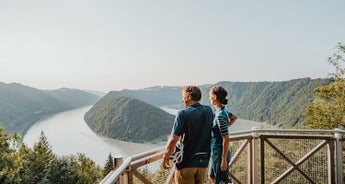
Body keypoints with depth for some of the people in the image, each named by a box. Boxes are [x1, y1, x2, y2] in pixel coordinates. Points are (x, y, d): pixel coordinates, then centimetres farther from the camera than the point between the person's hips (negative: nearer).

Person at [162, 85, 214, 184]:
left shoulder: (183, 114, -16)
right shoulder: (208, 111, 2)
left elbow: (173, 140, -19)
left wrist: (165, 157, -6)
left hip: (186, 162, -5)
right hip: (203, 162, 6)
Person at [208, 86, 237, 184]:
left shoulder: (220, 115, -23)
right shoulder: (223, 111, 3)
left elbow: (226, 139, -22)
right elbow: (234, 117, 26)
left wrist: (224, 160, -20)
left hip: (220, 153, -10)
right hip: (215, 152, 10)